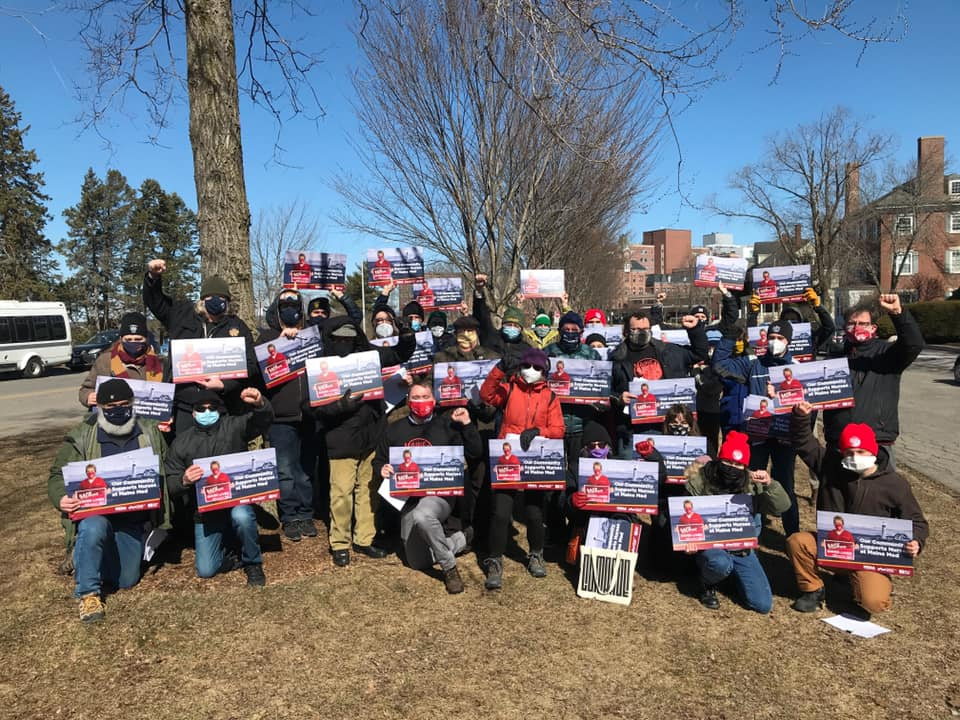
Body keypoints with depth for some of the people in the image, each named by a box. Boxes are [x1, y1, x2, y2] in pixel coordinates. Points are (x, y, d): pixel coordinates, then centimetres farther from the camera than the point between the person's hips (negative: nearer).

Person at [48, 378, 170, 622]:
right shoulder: (81, 437, -4)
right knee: (93, 529, -38)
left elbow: (166, 472, 11)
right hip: (94, 513, -3)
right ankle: (88, 593, -14)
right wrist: (61, 498, -23)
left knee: (126, 581, 5)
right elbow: (57, 475, -1)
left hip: (134, 521, 3)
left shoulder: (151, 433, 4)